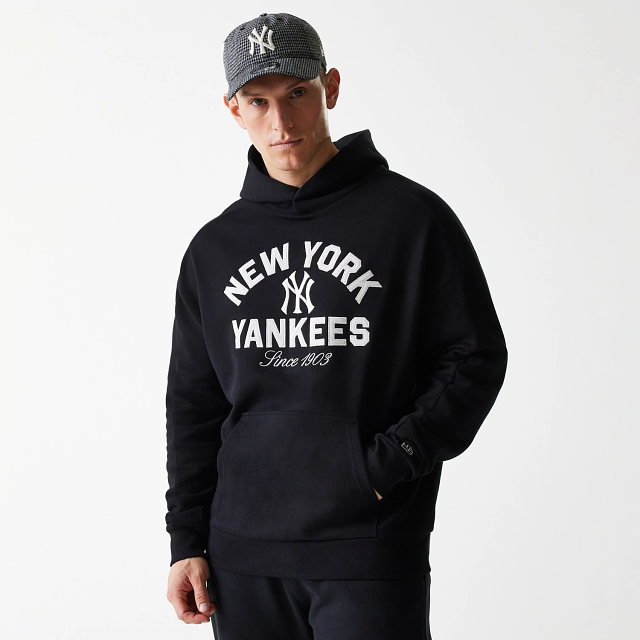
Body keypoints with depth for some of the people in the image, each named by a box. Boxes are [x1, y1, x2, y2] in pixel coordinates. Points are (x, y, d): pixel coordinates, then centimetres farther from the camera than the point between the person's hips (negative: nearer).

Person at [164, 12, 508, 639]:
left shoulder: (412, 217, -2)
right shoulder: (214, 249, 10)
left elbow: (476, 357, -2)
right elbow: (193, 404, 14)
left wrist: (384, 467, -11)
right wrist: (187, 541, 9)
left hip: (372, 553, -3)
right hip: (245, 554, 4)